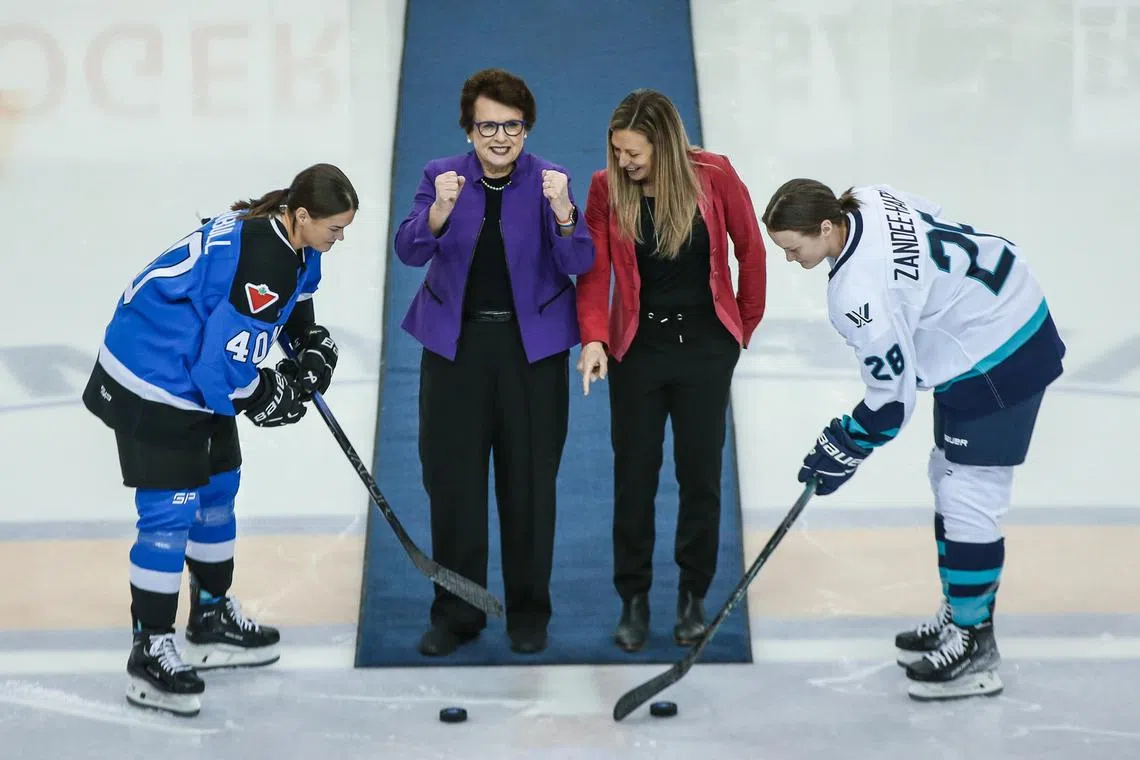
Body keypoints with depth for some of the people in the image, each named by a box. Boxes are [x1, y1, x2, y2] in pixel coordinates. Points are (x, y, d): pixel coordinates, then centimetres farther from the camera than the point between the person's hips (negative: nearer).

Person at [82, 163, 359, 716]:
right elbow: (228, 361, -27)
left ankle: (213, 619, 35)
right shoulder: (264, 262, -28)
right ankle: (151, 654, 1)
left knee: (218, 487, 19)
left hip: (193, 376, 11)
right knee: (170, 513, -7)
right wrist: (269, 398, -10)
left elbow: (291, 295, 23)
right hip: (155, 384, -11)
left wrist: (313, 345, 7)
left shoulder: (282, 235, 2)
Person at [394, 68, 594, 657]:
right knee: (451, 479, 4)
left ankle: (529, 613, 19)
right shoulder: (441, 175, -1)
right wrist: (440, 209, -31)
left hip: (533, 346, -1)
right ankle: (456, 613, 17)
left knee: (529, 480, 5)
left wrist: (561, 210, -29)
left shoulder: (549, 181, -3)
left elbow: (578, 264, -11)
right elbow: (410, 251, -13)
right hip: (456, 344, 1)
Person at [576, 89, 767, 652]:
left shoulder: (714, 177, -11)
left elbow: (750, 249, 1)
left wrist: (745, 322, 9)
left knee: (700, 473, 6)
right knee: (633, 474, 3)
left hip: (705, 347, 0)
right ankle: (634, 600, 16)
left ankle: (693, 595, 22)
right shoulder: (605, 189, -9)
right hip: (637, 347, 1)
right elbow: (594, 272, -11)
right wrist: (594, 338, -26)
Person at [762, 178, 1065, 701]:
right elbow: (937, 226, 13)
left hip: (997, 361, -11)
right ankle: (960, 614, 30)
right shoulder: (868, 201, -5)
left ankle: (974, 651, 4)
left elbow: (892, 398, -22)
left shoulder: (858, 293, -30)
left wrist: (841, 451, -8)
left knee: (968, 498, -6)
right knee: (949, 479, 18)